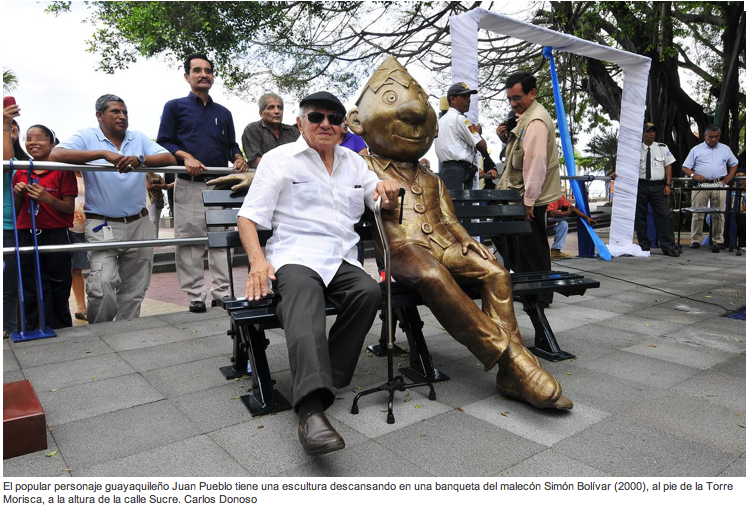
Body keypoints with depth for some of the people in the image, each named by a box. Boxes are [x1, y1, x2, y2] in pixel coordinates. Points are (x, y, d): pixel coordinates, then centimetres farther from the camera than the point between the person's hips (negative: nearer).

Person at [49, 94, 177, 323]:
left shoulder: (139, 138, 9)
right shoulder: (87, 137, 1)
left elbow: (170, 159, -4)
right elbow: (55, 155, -17)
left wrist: (140, 159, -22)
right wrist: (103, 153, -25)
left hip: (139, 224, 4)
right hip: (102, 226, -3)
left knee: (134, 292, 10)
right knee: (103, 284, -16)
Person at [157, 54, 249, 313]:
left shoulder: (224, 113, 23)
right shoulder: (175, 107, 11)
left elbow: (231, 145, 22)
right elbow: (164, 143, 4)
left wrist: (238, 157, -1)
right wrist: (186, 156, -15)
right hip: (189, 185, -3)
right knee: (190, 241, -4)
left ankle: (222, 292, 6)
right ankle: (196, 296, 3)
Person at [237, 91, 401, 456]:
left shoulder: (353, 162, 23)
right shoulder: (280, 158, 9)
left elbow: (386, 206, 29)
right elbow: (248, 217, 2)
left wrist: (387, 191, 3)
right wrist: (258, 262, -16)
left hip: (342, 260, 5)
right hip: (296, 256, -4)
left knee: (369, 291, -29)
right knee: (303, 294, -37)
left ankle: (320, 382, -20)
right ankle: (311, 409, -52)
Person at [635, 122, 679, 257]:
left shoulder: (662, 148, 8)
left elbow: (668, 166, 7)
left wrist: (668, 184, -1)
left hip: (658, 186, 0)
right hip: (641, 185, 0)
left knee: (663, 216, -6)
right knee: (640, 217, 5)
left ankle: (669, 248, -1)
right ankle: (643, 246, 17)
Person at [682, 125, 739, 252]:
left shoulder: (725, 149, 16)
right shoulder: (696, 150, 9)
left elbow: (734, 164, 21)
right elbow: (685, 167, 5)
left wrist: (727, 179, 7)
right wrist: (694, 175, -14)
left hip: (719, 186, 2)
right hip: (700, 185, -1)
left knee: (718, 215, 0)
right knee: (697, 214, -3)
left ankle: (718, 241, 4)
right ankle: (696, 240, 3)